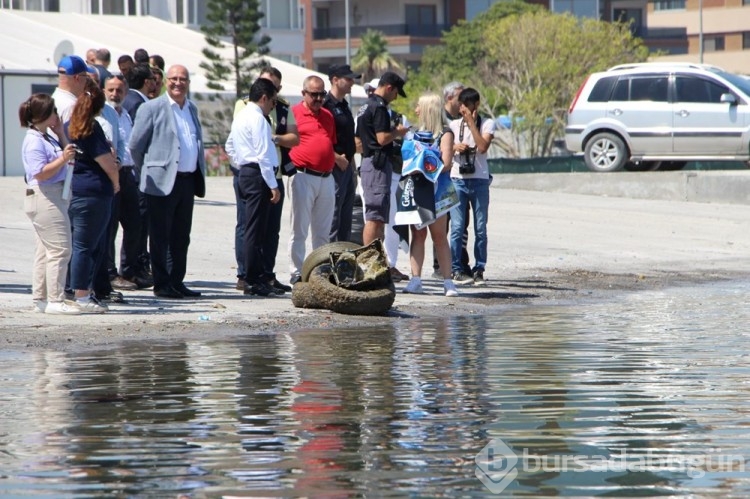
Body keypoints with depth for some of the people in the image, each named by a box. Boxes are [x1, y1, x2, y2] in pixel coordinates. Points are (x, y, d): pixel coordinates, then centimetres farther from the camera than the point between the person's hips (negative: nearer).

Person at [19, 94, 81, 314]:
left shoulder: (47, 138, 14)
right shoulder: (34, 141, -15)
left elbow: (67, 157, 17)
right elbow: (40, 173, -22)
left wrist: (61, 133, 10)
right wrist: (62, 159, -27)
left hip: (53, 198, 11)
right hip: (44, 198, -11)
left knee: (45, 251, 13)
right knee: (59, 249, -12)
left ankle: (40, 299, 18)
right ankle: (55, 301, -11)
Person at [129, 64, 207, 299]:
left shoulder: (192, 109, 16)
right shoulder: (152, 108, -4)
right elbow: (135, 144, -3)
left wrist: (200, 174, 14)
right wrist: (148, 171, 1)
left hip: (188, 181, 6)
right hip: (163, 182, -6)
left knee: (181, 237, 10)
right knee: (160, 237, -1)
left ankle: (176, 282, 16)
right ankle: (161, 284, 2)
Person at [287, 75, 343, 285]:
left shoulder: (328, 116, 16)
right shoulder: (294, 113, -4)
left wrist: (338, 158, 8)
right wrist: (290, 165, -17)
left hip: (326, 178, 7)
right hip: (304, 177, -6)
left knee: (322, 231, 11)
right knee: (300, 229, -3)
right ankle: (297, 273, -1)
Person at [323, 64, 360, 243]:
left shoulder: (343, 105, 17)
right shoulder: (327, 106, -12)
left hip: (347, 166, 9)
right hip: (335, 168, -9)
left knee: (346, 218, 12)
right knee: (333, 217, -8)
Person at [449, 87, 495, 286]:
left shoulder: (487, 124, 3)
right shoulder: (454, 125, 10)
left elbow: (482, 147, -12)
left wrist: (471, 122, -10)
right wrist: (455, 147, -9)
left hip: (479, 181, -1)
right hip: (458, 180, 1)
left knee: (480, 228, 1)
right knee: (457, 227, -4)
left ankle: (478, 270, 6)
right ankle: (456, 270, 0)